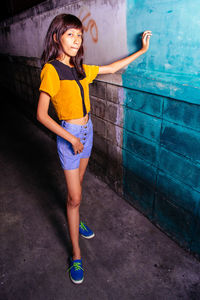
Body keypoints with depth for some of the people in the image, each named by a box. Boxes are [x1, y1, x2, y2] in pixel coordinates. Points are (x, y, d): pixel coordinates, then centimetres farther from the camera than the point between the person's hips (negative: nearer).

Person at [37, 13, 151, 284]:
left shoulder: (80, 69, 5)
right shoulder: (51, 71, -16)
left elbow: (112, 68, 16)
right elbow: (41, 114, -17)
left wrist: (142, 50, 18)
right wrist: (72, 139, -16)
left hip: (87, 130, 7)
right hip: (69, 134, -6)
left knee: (77, 183, 22)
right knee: (75, 197, -1)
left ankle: (75, 221, 48)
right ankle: (76, 254, 17)